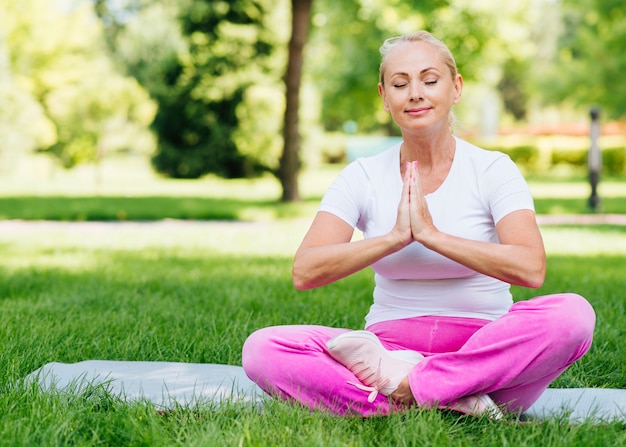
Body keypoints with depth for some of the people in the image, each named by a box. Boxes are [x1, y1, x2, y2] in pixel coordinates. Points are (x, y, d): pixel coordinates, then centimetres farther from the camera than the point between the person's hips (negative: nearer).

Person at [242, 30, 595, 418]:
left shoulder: (493, 169, 2)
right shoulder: (363, 177, 7)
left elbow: (531, 268, -17)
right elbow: (304, 271, -8)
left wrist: (431, 234, -17)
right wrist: (395, 238, -17)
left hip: (482, 350, -1)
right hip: (391, 346, 2)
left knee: (573, 314, -32)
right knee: (261, 348, -23)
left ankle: (408, 385, -27)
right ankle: (451, 400, -28)